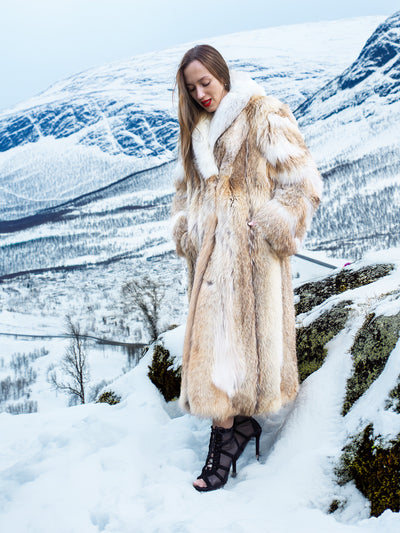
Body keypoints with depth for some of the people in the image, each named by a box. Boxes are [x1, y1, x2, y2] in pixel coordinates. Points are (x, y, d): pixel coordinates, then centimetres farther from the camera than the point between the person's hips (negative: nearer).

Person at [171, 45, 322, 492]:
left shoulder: (264, 118, -3)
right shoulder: (196, 131, 18)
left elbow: (302, 183, -6)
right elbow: (185, 191, 25)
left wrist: (270, 228, -13)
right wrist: (186, 231, 8)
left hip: (251, 254, -6)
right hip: (211, 255, 7)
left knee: (243, 334, -7)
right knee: (212, 336, 5)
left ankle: (228, 428, 0)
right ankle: (241, 420, 17)